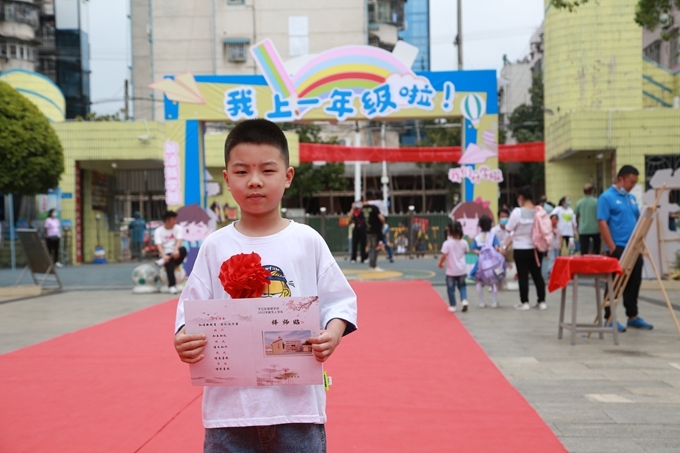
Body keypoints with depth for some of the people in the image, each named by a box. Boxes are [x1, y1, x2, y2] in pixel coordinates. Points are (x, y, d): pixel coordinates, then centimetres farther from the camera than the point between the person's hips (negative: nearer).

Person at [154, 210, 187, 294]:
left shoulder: (178, 228, 5)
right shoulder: (158, 231, -1)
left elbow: (179, 240, -11)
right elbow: (159, 245, -13)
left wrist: (176, 250, -33)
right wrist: (164, 255, -33)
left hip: (175, 252, 2)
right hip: (166, 253, -2)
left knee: (183, 250, -33)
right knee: (169, 263, -37)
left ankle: (164, 262, -30)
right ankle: (172, 286, -39)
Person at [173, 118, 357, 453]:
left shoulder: (307, 241, -1)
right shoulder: (215, 246, 1)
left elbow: (339, 300, 3)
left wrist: (333, 333, -16)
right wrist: (184, 338, -18)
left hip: (297, 401, 0)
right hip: (230, 404, 1)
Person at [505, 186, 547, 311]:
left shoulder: (517, 212, -15)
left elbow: (509, 229, -9)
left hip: (521, 249, -5)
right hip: (536, 248, 5)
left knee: (523, 275, 4)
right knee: (537, 274, 11)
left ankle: (524, 302, 7)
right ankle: (542, 301, 13)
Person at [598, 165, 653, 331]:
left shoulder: (631, 198, 14)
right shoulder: (606, 197, -9)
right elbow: (602, 223, -14)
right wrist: (612, 248, -18)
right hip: (617, 249, -7)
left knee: (634, 283, 11)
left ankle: (632, 316, 21)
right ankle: (609, 318, 6)